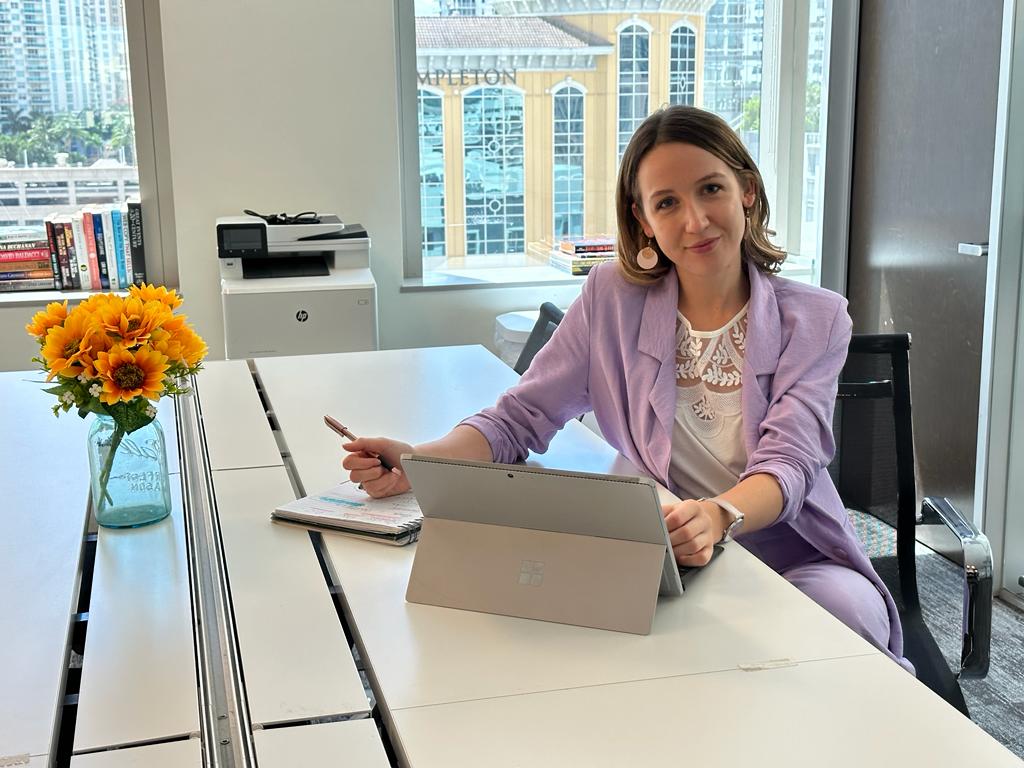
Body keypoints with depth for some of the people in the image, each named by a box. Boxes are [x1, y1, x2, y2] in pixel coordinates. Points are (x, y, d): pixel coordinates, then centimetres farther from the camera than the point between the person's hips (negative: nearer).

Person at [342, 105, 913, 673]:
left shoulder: (816, 320, -2)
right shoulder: (613, 299, 1)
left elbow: (789, 463, -16)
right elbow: (520, 418, 1)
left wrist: (717, 517, -40)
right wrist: (417, 463, -19)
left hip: (797, 561, -1)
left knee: (844, 607, -34)